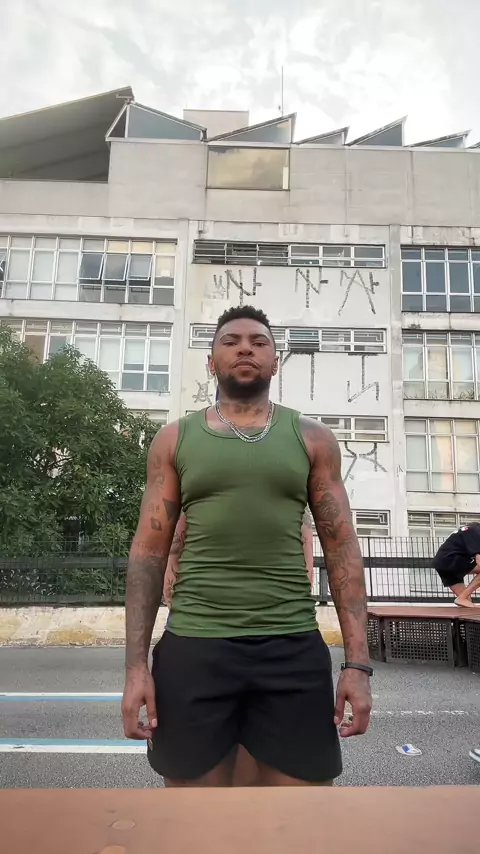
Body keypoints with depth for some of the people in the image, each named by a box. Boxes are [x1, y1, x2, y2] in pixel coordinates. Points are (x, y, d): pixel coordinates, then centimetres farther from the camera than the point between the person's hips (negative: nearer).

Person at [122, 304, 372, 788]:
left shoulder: (312, 439, 6)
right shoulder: (175, 440, 6)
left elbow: (341, 548, 4)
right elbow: (149, 551, 4)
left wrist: (358, 661, -3)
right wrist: (136, 664, -3)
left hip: (294, 647, 0)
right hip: (193, 645, 0)